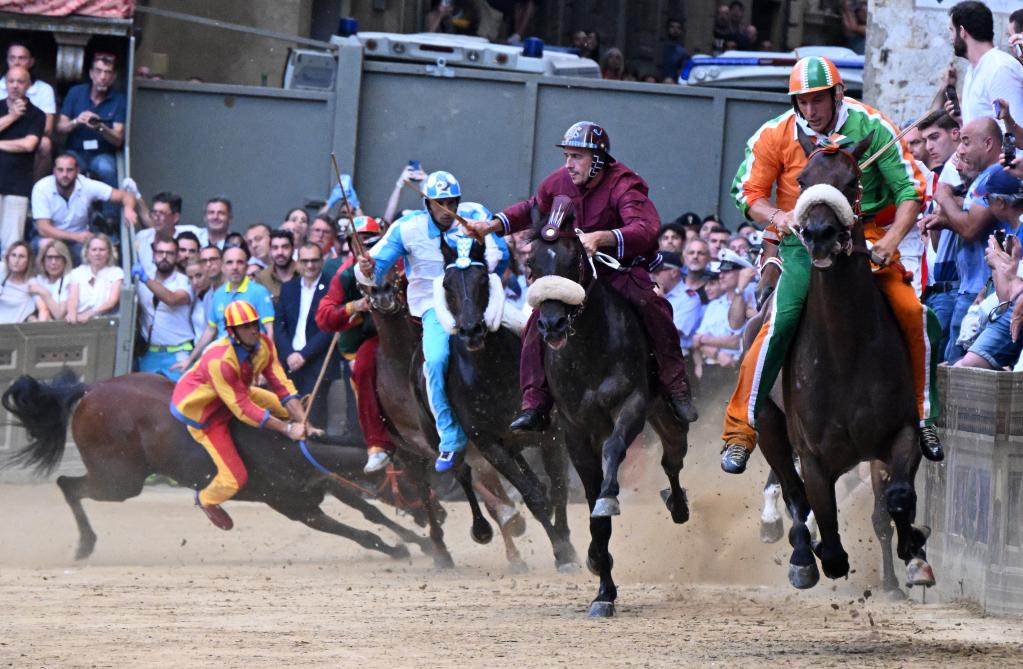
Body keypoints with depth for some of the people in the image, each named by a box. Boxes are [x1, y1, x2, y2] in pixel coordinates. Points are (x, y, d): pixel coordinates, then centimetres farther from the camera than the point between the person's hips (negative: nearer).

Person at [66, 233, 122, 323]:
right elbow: (72, 299, 0)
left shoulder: (116, 272, 8)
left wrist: (89, 314, -23)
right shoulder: (77, 273, 15)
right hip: (80, 320, 1)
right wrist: (72, 313, -24)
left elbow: (112, 301, -6)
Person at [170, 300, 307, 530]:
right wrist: (287, 429, -32)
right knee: (235, 478, -9)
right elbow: (243, 408, -33)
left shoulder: (264, 344, -17)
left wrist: (300, 421, -27)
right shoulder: (220, 361, -38)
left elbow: (281, 385, -15)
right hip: (202, 413, -7)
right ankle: (207, 500, 24)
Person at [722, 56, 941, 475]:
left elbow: (910, 189, -4)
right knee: (782, 319, -24)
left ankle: (923, 417, 6)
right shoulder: (775, 135, -3)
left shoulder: (870, 127, -6)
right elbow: (748, 193, 3)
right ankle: (740, 429, -16)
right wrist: (780, 217, -18)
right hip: (802, 240, -1)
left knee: (914, 314, -16)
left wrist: (891, 241, -19)